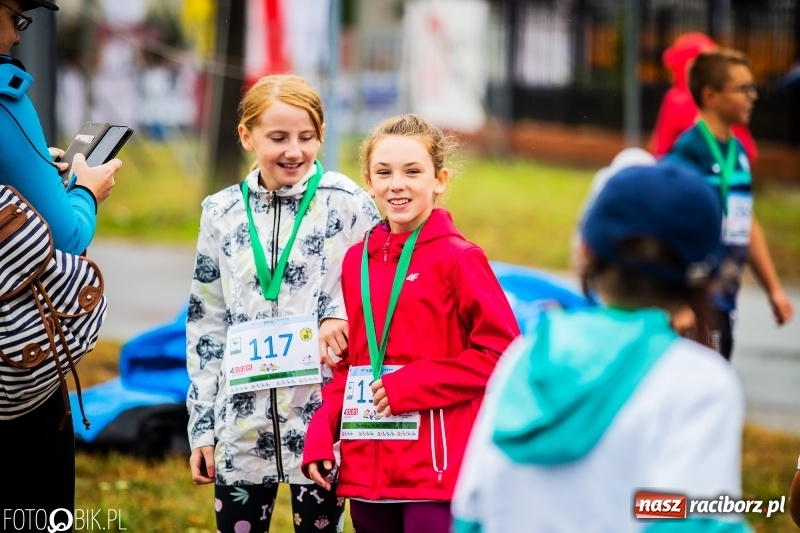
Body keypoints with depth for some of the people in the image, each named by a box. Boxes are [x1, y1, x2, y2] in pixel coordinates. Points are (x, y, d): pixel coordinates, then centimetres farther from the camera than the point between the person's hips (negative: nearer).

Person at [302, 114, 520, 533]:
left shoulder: (458, 259, -5)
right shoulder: (357, 261, 12)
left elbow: (501, 351, -9)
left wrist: (412, 386, -14)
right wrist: (322, 435, 6)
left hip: (436, 473, -6)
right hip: (366, 471, 6)